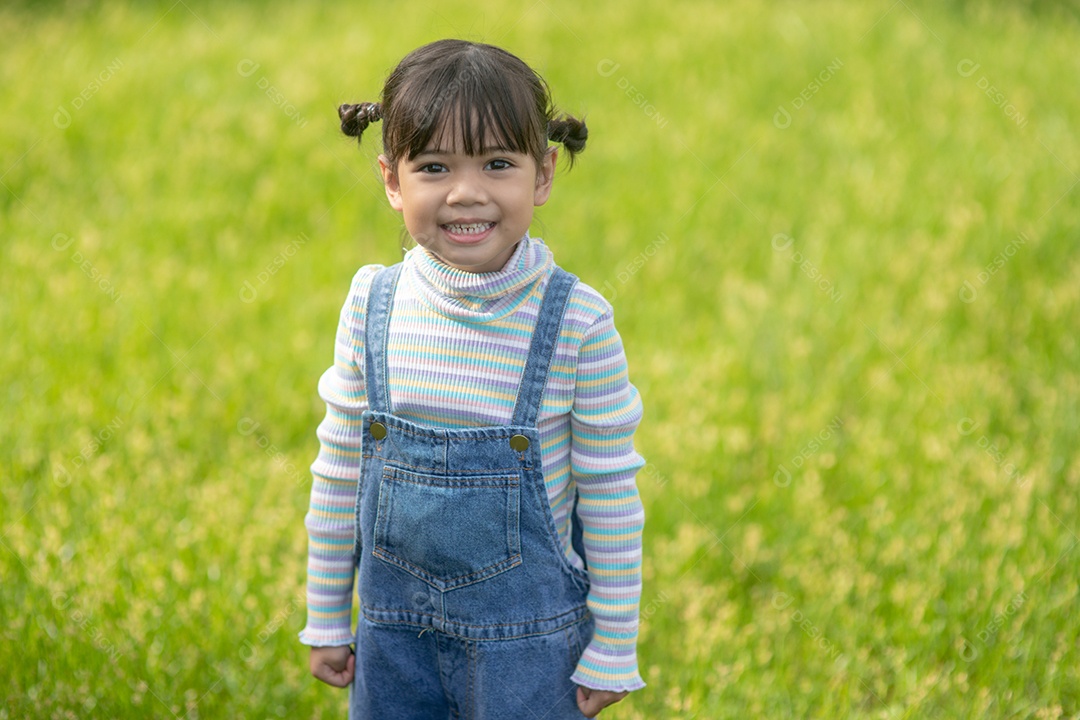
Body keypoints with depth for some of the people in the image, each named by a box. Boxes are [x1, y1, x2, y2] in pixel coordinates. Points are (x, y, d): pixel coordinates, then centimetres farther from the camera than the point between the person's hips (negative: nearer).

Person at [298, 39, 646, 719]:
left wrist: (613, 650, -4)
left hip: (528, 632, -3)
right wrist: (326, 620, 10)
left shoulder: (577, 322, -14)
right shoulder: (373, 305, -4)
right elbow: (339, 471, 6)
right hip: (394, 628, 3)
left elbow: (611, 498, -7)